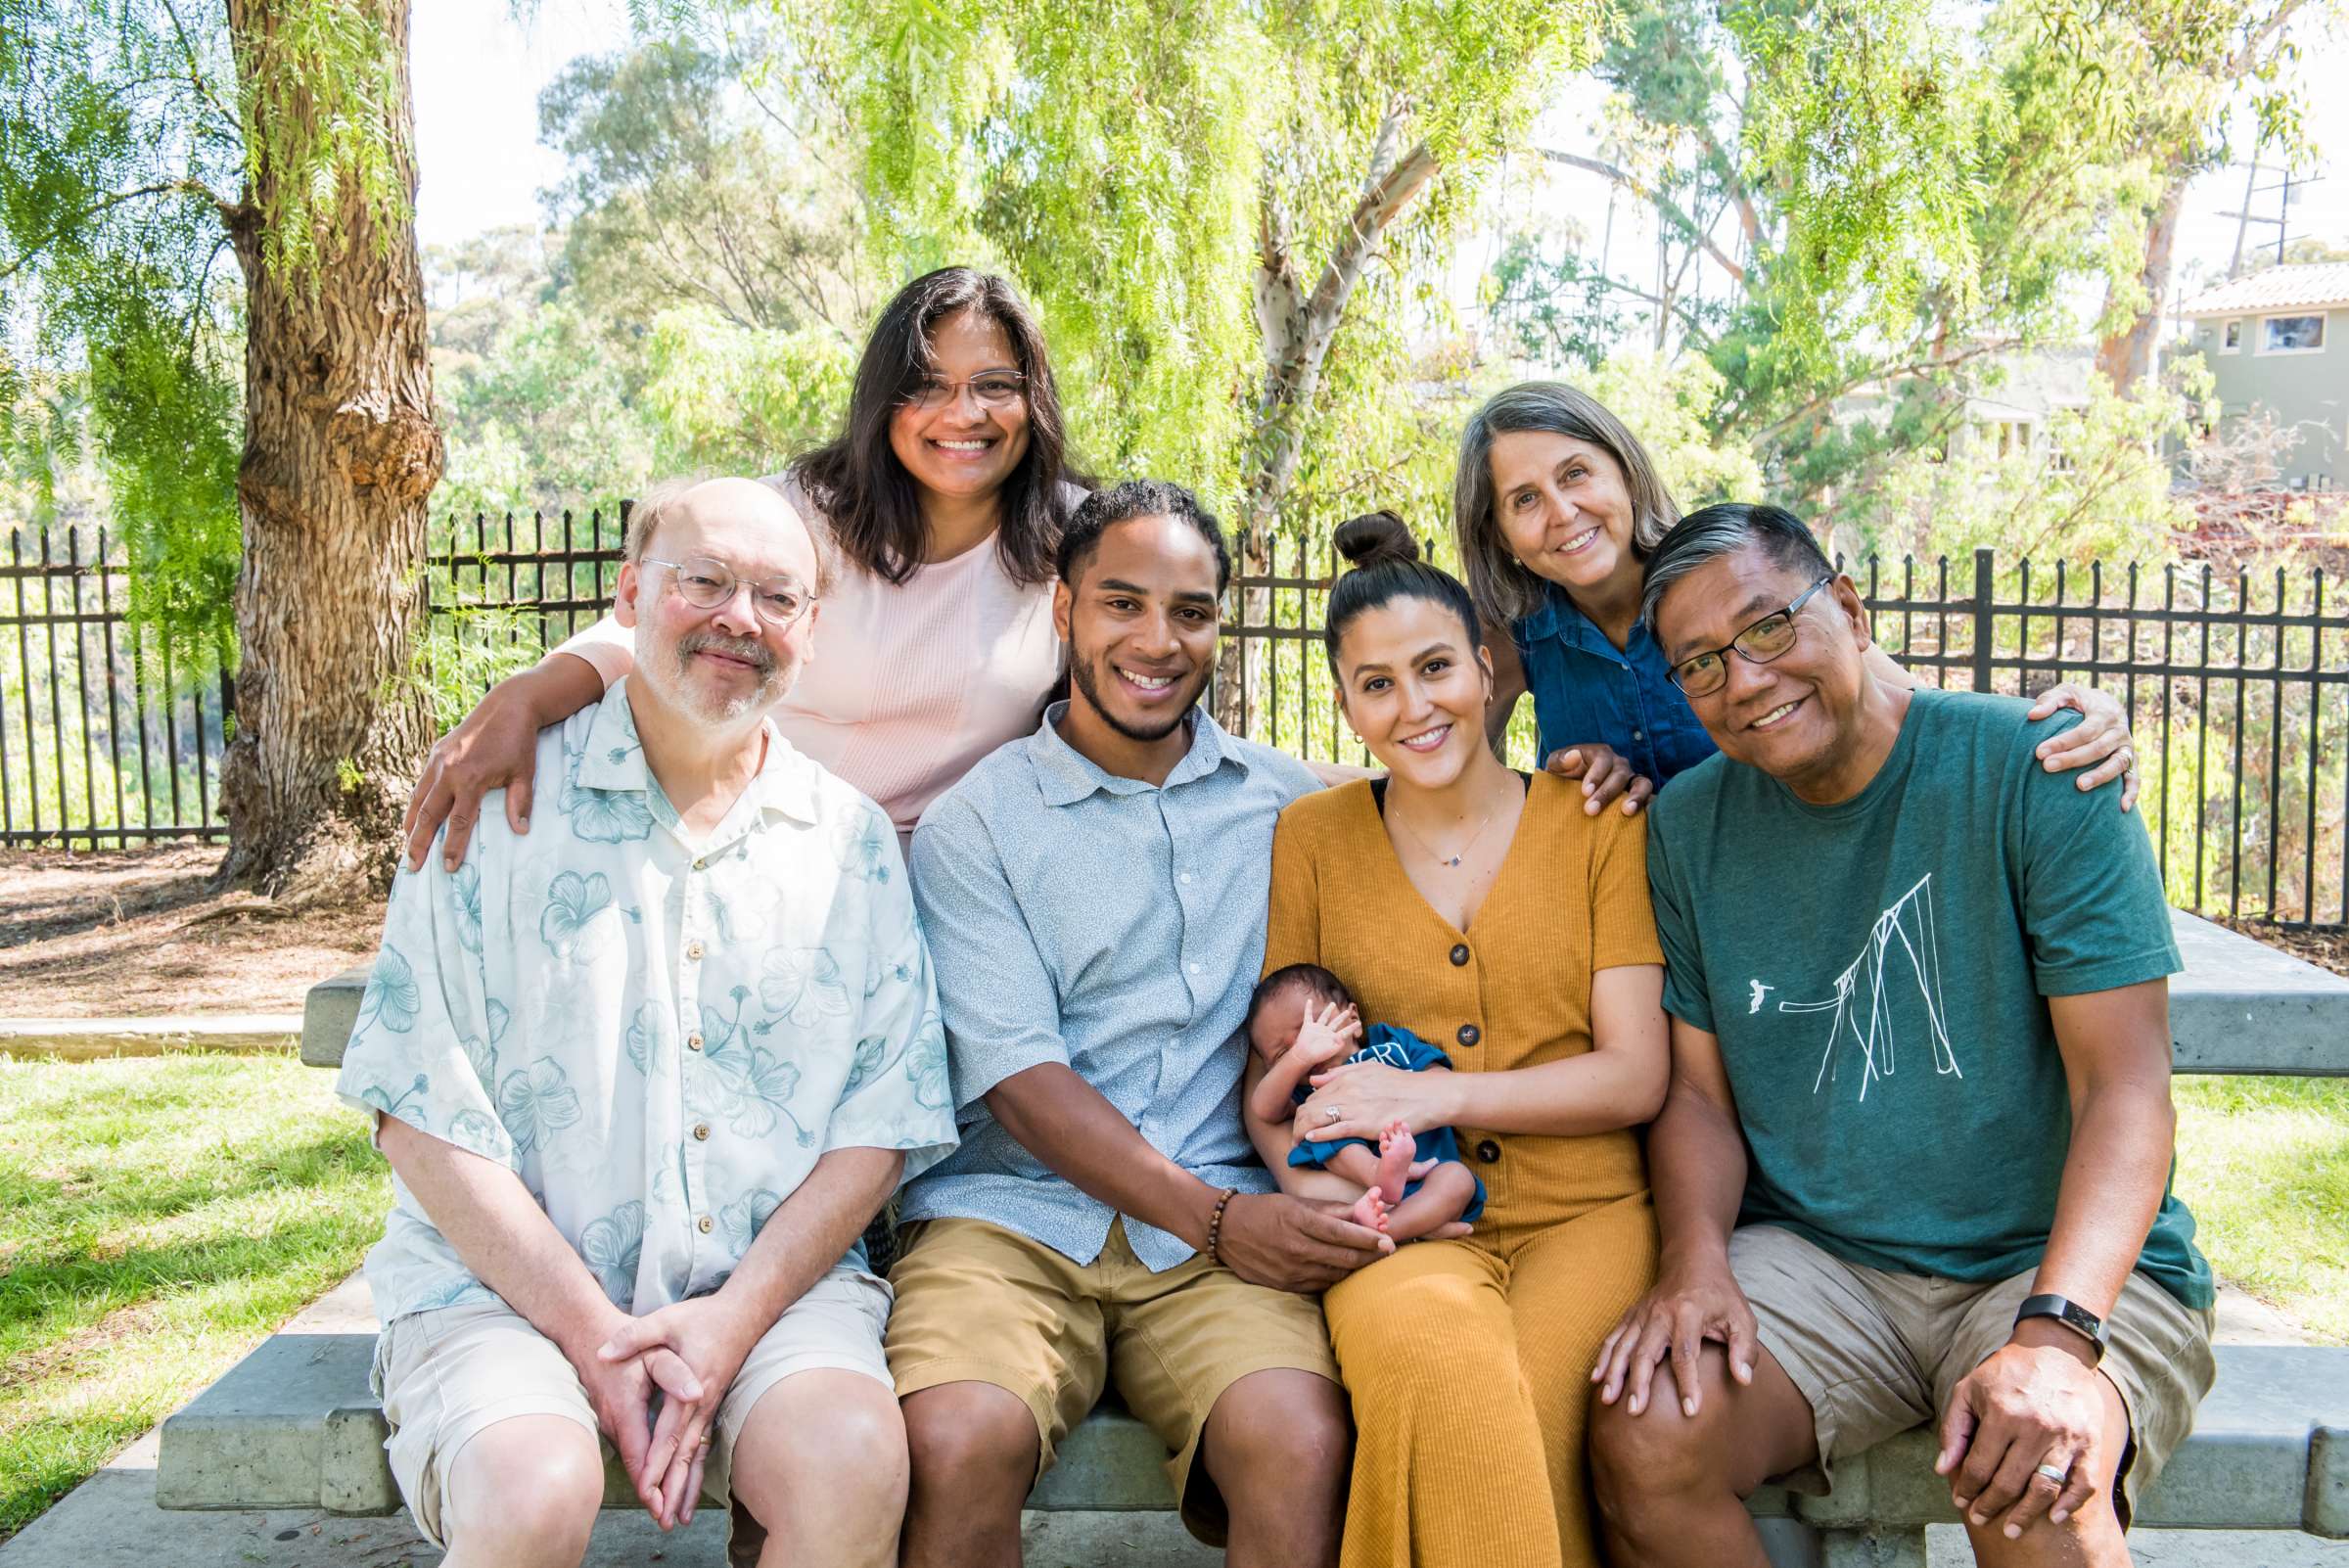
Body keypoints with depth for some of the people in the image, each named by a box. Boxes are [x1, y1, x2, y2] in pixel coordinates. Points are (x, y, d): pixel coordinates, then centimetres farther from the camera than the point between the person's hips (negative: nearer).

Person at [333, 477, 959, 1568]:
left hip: (773, 1275, 1)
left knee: (855, 1461, -28)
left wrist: (737, 1315, -11)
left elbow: (883, 1121, 3)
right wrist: (592, 1333, -12)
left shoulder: (851, 841, 7)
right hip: (509, 1277, -1)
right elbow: (422, 1110, -4)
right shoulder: (504, 799, 0)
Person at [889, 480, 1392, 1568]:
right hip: (1013, 1213, -1)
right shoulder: (972, 826, 5)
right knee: (959, 1441, -32)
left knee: (1301, 1442, -30)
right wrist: (1217, 1217, -15)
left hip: (1223, 1224, 2)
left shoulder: (1285, 798, 14)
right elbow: (1020, 1073, -5)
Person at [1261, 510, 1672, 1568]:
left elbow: (1637, 1077, 1)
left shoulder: (1599, 822, 7)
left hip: (1587, 1215, 0)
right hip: (1405, 1229, 1)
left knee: (1520, 1430, -32)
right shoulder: (1310, 837, 11)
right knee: (1438, 1357, -35)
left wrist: (1434, 1096, -11)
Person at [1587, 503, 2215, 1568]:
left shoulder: (2033, 770, -10)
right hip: (1814, 1260, 4)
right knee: (1645, 1439, -23)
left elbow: (2125, 1081, -15)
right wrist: (1695, 1260, -14)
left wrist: (2055, 1331, -29)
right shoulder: (1690, 825, 4)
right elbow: (1699, 1092, 7)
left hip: (2064, 1258, -3)